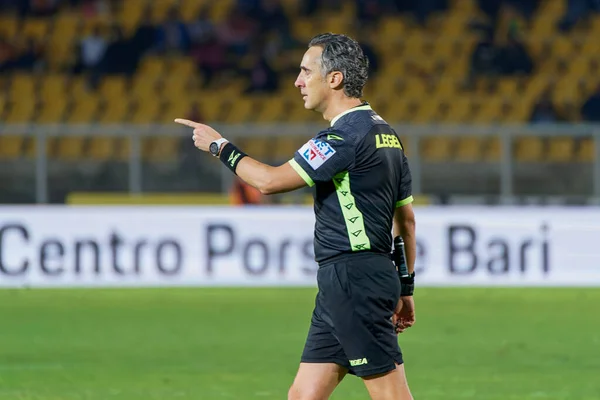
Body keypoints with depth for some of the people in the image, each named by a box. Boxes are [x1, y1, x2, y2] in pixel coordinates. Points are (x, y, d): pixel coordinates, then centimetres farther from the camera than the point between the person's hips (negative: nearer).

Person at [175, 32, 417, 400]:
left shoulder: (348, 135, -15)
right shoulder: (384, 133, 17)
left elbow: (270, 180, -17)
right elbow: (406, 218, 22)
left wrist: (220, 146, -2)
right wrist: (405, 287, 26)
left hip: (353, 279, -10)